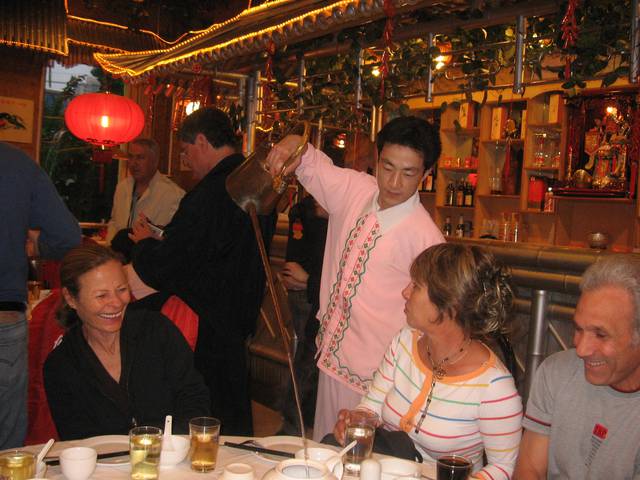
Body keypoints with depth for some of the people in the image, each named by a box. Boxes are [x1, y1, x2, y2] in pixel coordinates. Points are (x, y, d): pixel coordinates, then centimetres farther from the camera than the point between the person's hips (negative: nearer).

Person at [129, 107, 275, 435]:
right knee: (235, 417, 23)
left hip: (205, 331, -9)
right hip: (240, 320, 9)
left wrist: (144, 242, 1)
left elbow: (158, 271, -21)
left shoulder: (209, 196, -24)